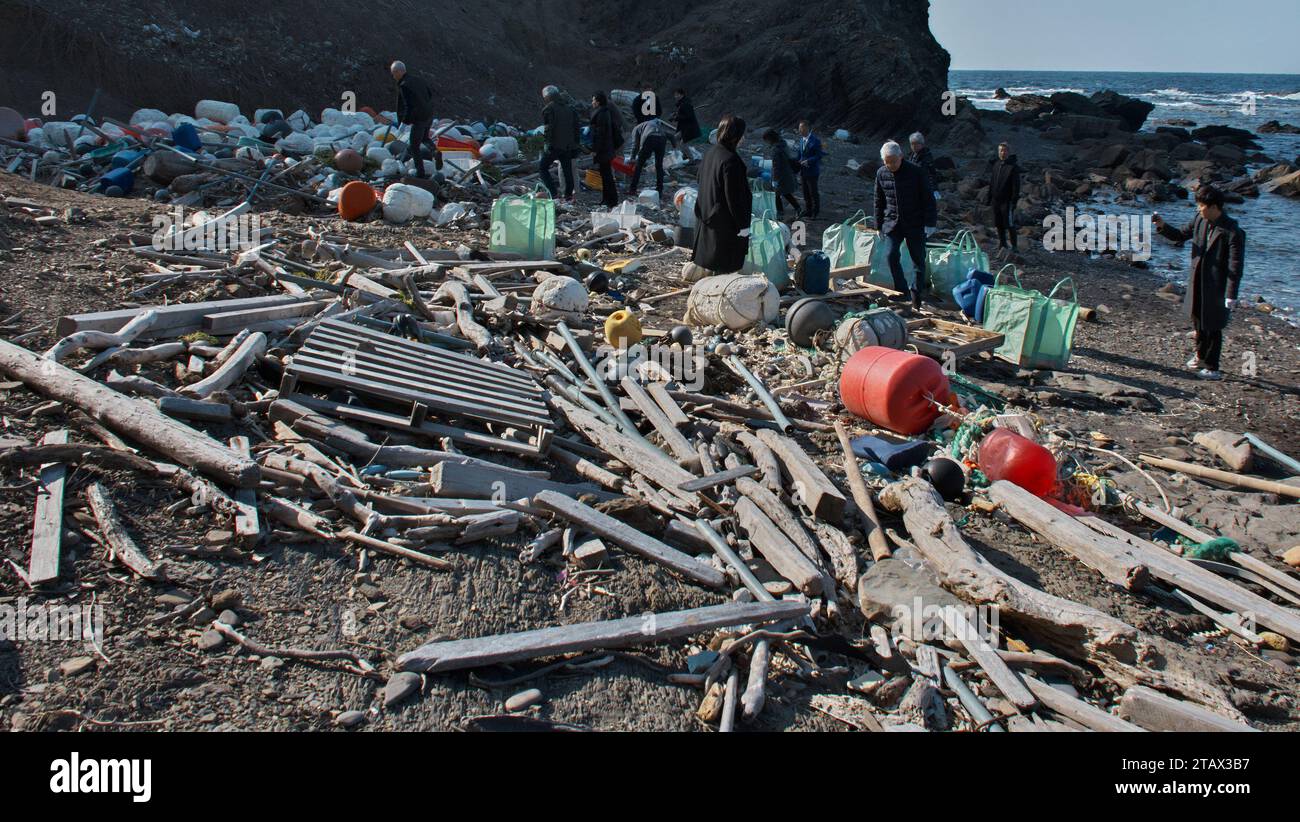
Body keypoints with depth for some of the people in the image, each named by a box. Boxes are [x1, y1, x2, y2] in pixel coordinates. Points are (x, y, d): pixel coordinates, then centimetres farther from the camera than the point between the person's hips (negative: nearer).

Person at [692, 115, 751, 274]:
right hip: (726, 224, -9)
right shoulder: (730, 160, -24)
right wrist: (743, 224, -14)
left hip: (707, 220, 9)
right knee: (725, 267, 3)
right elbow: (734, 196, -22)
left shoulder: (709, 154, 3)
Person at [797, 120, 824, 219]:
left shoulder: (815, 140, -18)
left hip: (812, 171, -7)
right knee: (806, 192, 17)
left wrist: (807, 161, -24)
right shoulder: (801, 139, 5)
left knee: (813, 192, 4)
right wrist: (798, 161, 2)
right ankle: (808, 210, 31)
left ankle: (815, 213, 16)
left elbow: (819, 156, -18)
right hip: (803, 170, 7)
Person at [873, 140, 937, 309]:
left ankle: (917, 293, 18)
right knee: (891, 255, -10)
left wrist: (930, 222, -10)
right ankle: (901, 290, 4)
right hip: (892, 223, 3)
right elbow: (879, 201, 11)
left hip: (915, 223, -3)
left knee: (918, 259, 4)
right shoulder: (881, 173, 0)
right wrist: (879, 225, 11)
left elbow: (928, 198, -7)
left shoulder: (915, 172, -11)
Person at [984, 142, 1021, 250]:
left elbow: (1016, 185, -11)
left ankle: (1014, 245, 5)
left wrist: (1014, 200, -16)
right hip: (996, 200, 6)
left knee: (1009, 224, -3)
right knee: (999, 224, 13)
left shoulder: (1013, 167, -9)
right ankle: (1002, 244, 25)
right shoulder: (994, 164, 10)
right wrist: (988, 198, 14)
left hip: (1007, 200, -6)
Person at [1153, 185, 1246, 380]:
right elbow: (1181, 235, 14)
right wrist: (1163, 226, -6)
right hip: (1197, 283, 7)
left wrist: (1231, 298, -20)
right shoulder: (1199, 219, -3)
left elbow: (1235, 268, -19)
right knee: (1198, 321, 23)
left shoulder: (1233, 232, -21)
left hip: (1216, 288, -7)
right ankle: (1201, 355, 44)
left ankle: (1212, 368, 17)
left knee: (1213, 327, 4)